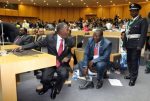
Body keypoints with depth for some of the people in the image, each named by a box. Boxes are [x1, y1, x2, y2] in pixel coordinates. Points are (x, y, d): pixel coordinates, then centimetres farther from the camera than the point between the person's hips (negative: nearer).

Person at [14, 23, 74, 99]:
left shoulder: (69, 41, 1)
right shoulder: (50, 38, -5)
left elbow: (71, 52, 15)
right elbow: (37, 44, -2)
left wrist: (68, 57, -9)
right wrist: (22, 47, -10)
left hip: (62, 64, 1)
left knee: (64, 74, -30)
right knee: (45, 79, -20)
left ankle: (55, 88, 5)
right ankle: (47, 86, 21)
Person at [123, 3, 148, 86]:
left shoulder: (143, 21, -4)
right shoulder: (129, 21, 18)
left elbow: (143, 34, -12)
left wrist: (140, 46, -20)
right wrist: (124, 44, 10)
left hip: (136, 45, -7)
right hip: (129, 44, 7)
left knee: (135, 61, -1)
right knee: (129, 60, 14)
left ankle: (133, 78, 9)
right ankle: (131, 74, 31)